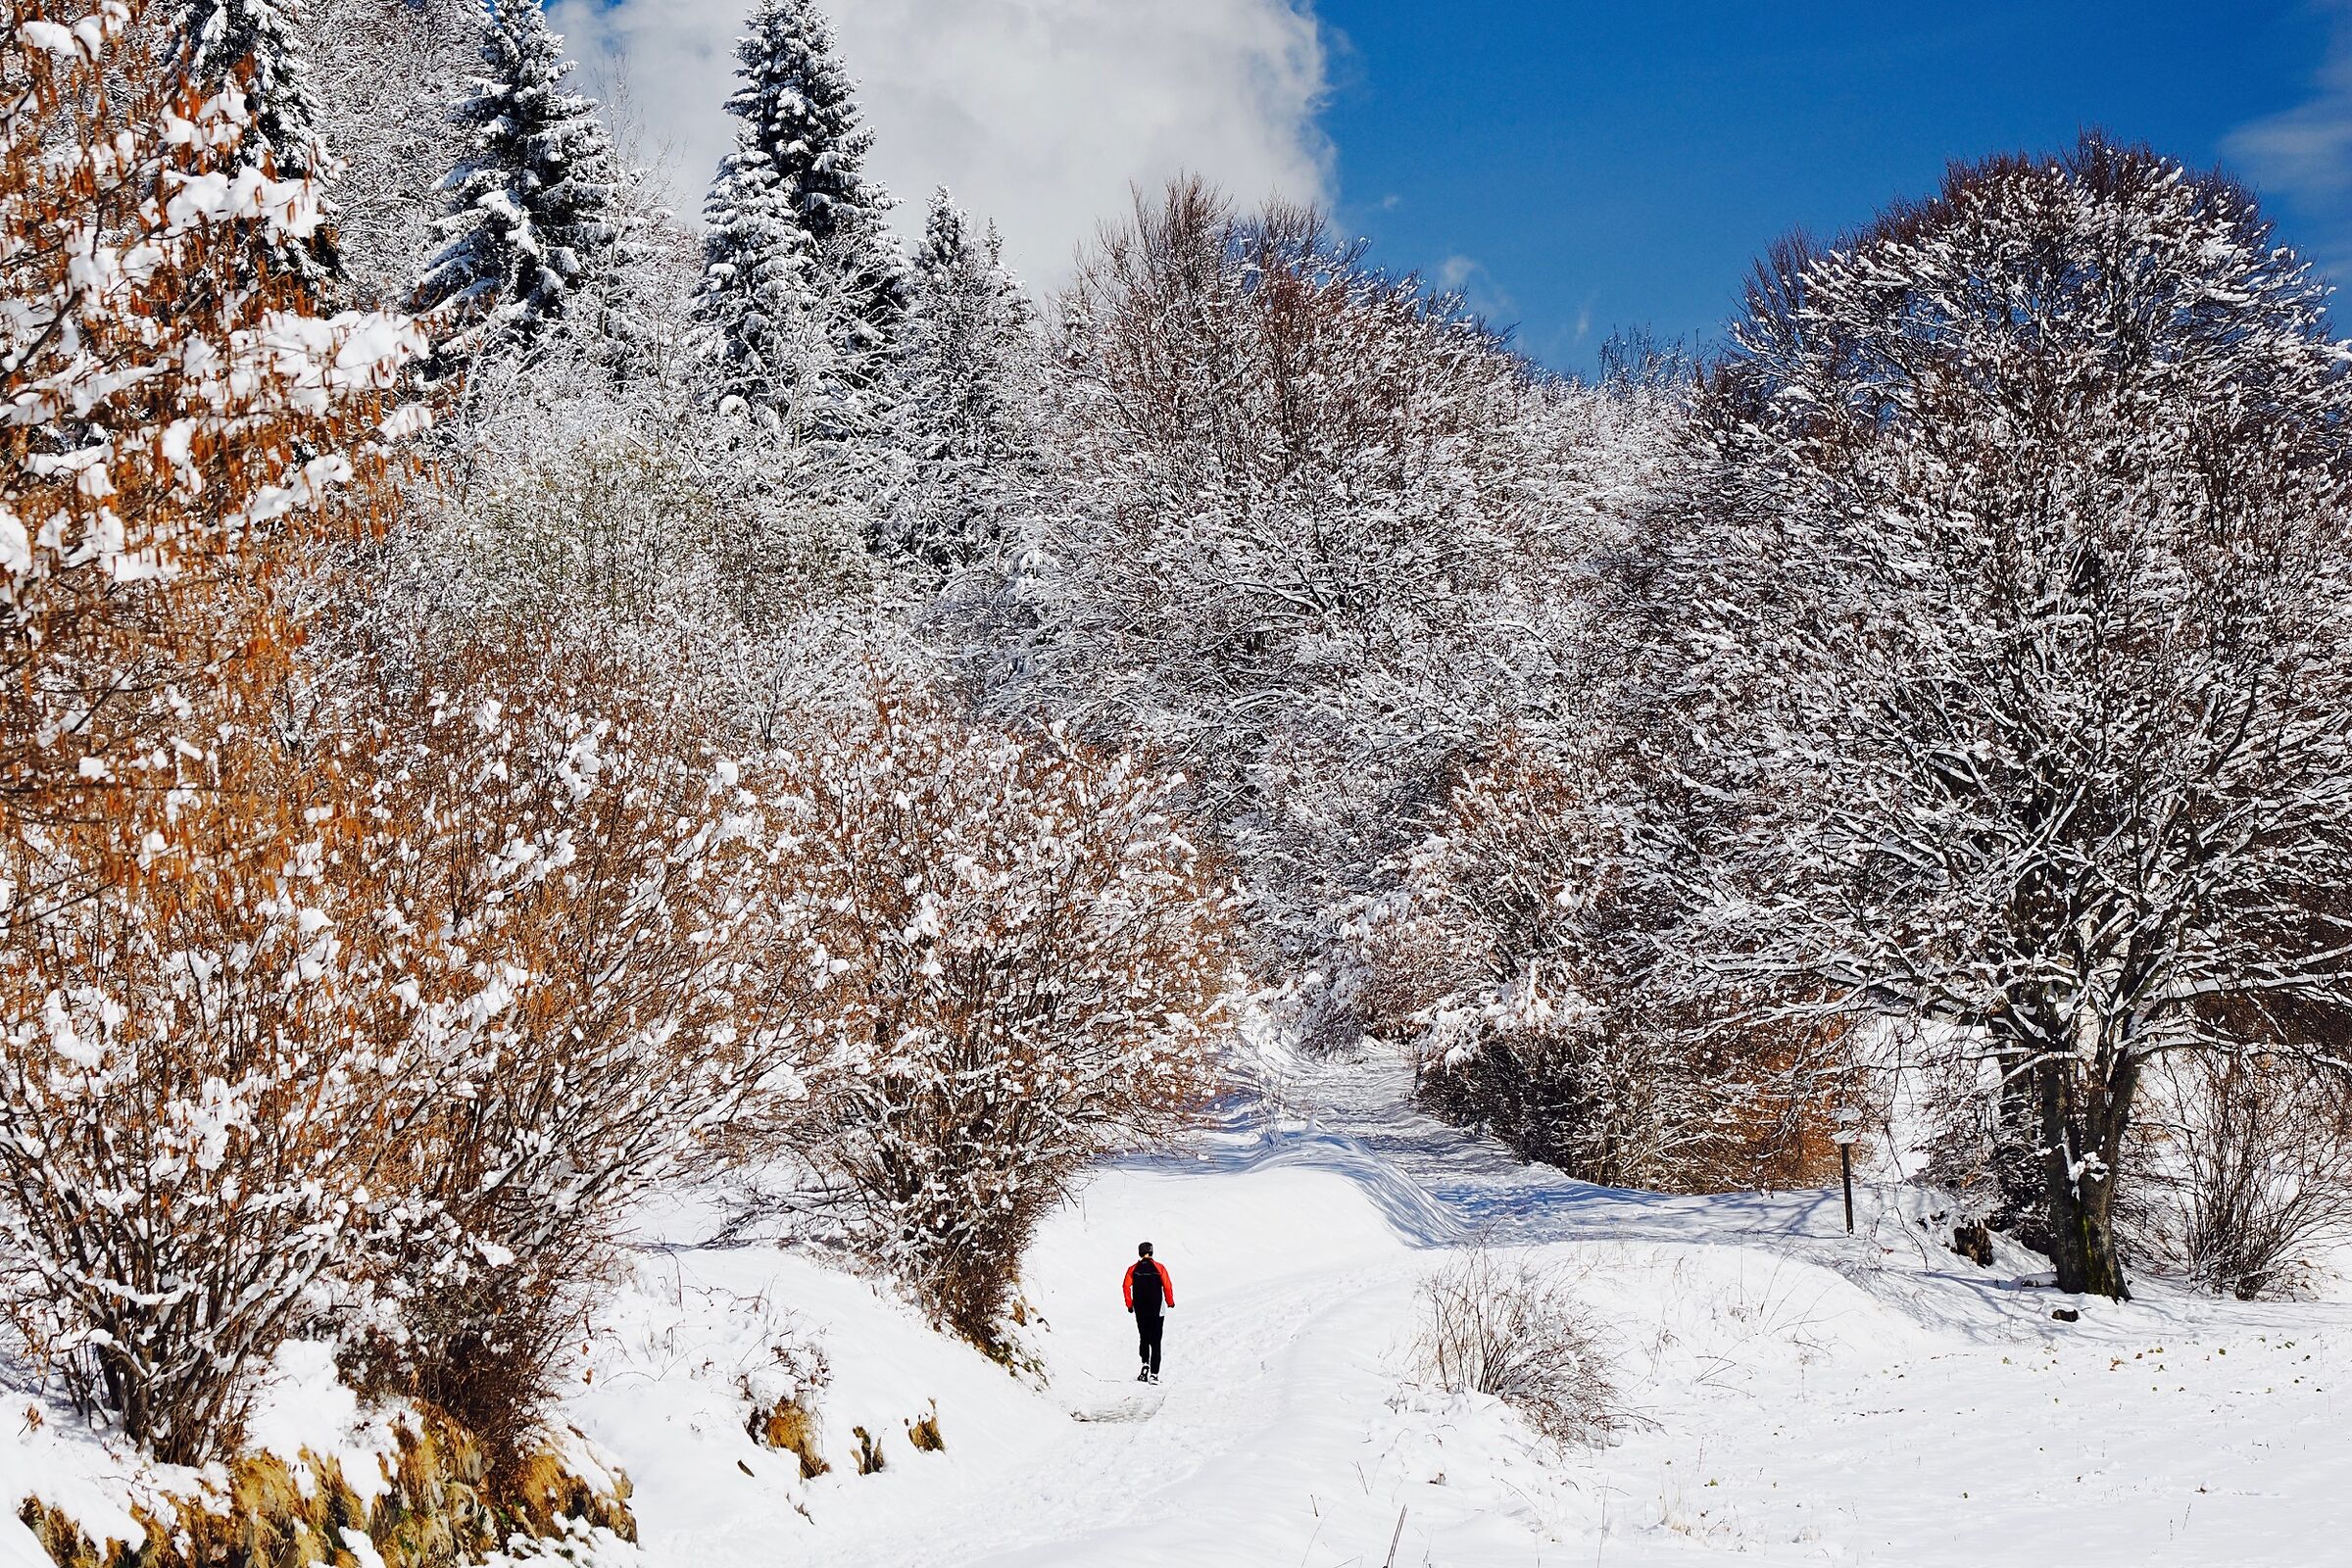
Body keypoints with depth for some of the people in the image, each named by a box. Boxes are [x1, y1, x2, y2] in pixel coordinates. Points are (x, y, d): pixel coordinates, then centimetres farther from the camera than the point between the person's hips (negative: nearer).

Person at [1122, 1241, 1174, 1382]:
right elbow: (1167, 1286, -8)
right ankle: (1154, 1374, -5)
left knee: (1143, 1338, 17)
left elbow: (1127, 1286, -6)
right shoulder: (1159, 1267, -4)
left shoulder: (1133, 1269, 1)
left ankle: (1145, 1364, -3)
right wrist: (1170, 1302, 6)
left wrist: (1129, 1305, 4)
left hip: (1140, 1309, 1)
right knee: (1155, 1341, 1)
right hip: (1157, 1309, -1)